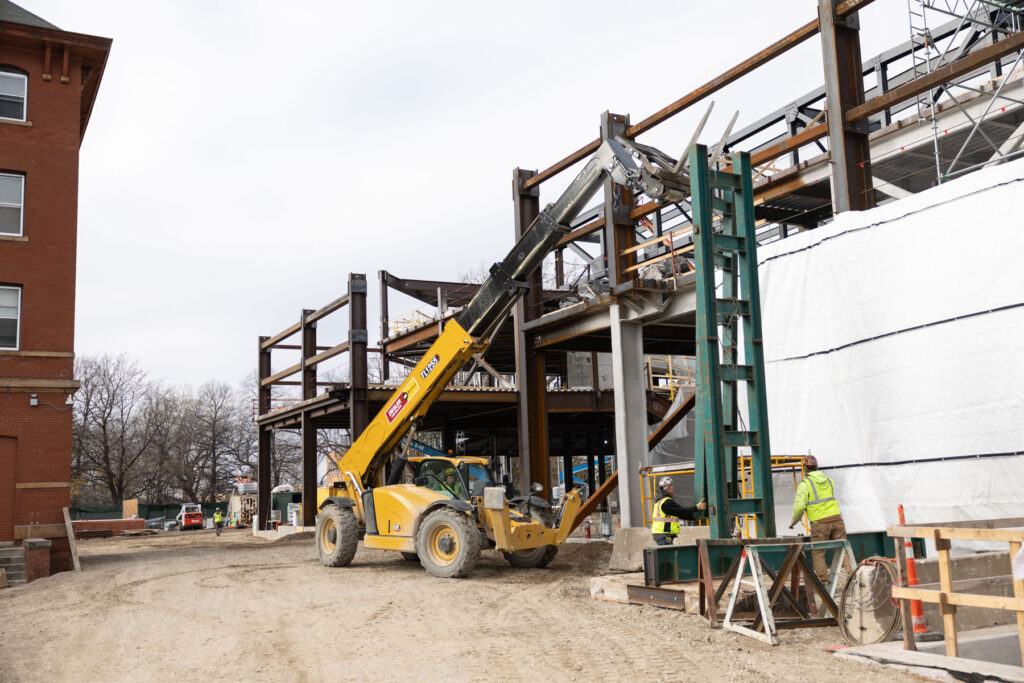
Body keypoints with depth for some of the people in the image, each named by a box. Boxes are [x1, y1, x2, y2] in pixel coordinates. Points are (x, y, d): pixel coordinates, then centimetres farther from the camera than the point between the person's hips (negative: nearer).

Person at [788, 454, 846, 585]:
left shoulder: (805, 484, -5)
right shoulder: (829, 481, 14)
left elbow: (800, 506, -11)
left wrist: (794, 521, 5)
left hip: (819, 523, -5)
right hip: (836, 519, 5)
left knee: (818, 553, 4)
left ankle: (823, 581, -1)